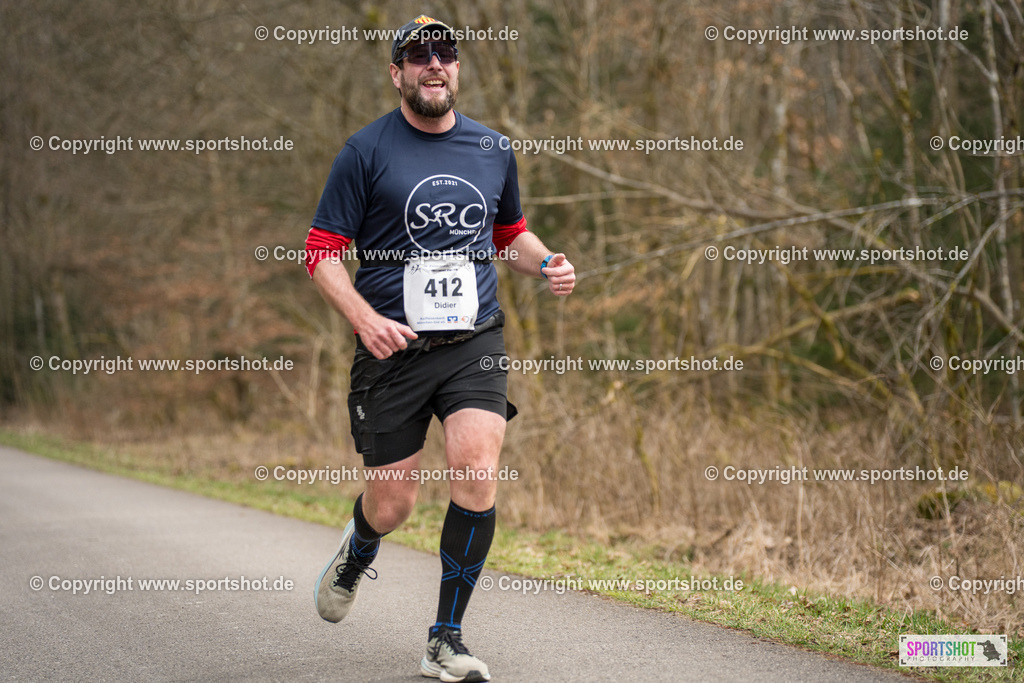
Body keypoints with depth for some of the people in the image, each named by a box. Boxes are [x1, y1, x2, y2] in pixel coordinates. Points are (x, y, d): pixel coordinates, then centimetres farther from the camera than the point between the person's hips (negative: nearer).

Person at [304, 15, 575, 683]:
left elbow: (511, 232, 25)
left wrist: (547, 262, 4)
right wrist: (364, 317, -18)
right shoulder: (366, 151, -2)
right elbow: (322, 252, -2)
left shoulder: (493, 149, 10)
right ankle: (357, 556, 42)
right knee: (392, 504, 2)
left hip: (475, 342, 2)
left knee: (479, 475, -18)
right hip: (393, 346, -2)